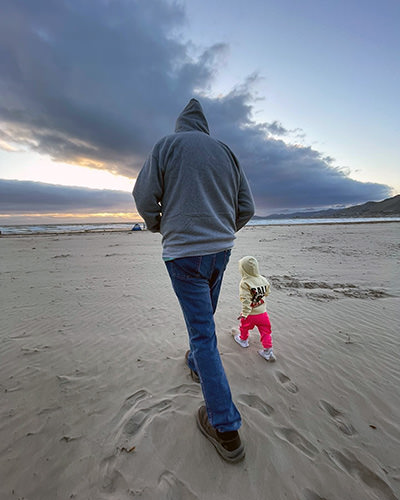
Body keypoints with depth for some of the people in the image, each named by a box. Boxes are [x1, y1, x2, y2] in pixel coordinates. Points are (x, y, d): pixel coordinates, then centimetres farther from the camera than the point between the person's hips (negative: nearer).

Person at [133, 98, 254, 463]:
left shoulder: (167, 145, 1)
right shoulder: (227, 152, 12)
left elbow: (145, 196, -4)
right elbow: (247, 207, 10)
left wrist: (156, 224, 15)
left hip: (184, 251, -5)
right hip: (220, 249, 6)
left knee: (203, 332, 1)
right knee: (204, 318, 24)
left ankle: (226, 428, 12)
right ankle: (196, 363, 49)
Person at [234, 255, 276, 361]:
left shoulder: (244, 283, -23)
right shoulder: (263, 279, -5)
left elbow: (245, 300, -25)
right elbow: (267, 293, 10)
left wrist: (244, 314, -20)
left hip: (251, 314, -4)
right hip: (263, 312, 4)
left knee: (244, 326, 24)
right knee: (265, 331, 15)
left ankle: (243, 339, 47)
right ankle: (268, 351, 17)